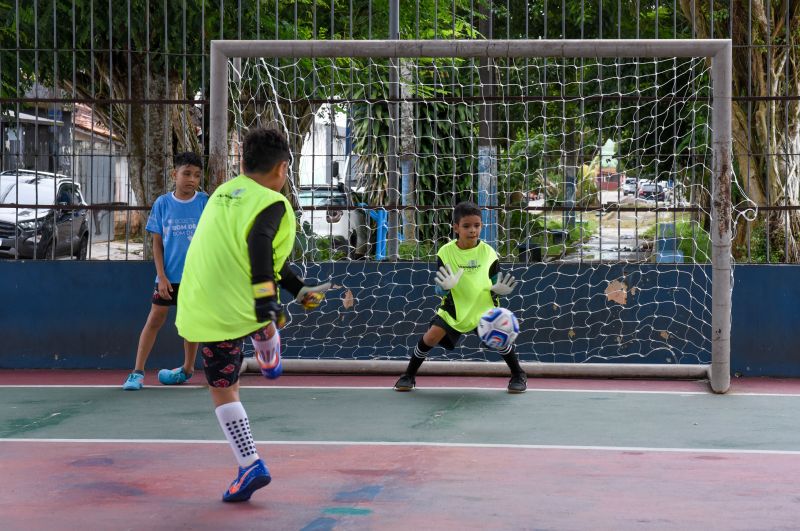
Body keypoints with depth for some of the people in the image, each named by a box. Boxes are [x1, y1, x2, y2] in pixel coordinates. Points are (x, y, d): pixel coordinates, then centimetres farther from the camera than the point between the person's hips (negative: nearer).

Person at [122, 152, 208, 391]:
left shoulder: (205, 203, -2)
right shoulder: (162, 204, 0)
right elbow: (157, 243, 2)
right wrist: (162, 276, -5)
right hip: (168, 276, 0)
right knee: (154, 320, -1)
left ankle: (187, 369, 25)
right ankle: (137, 372, 0)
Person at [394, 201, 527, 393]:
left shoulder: (488, 253, -8)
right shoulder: (446, 252, -9)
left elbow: (495, 288, 0)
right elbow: (440, 291, -8)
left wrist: (499, 289, -24)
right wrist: (445, 286, -31)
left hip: (483, 308, 0)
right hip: (453, 308, 0)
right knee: (431, 336, -16)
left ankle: (518, 375, 2)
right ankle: (408, 376, 5)